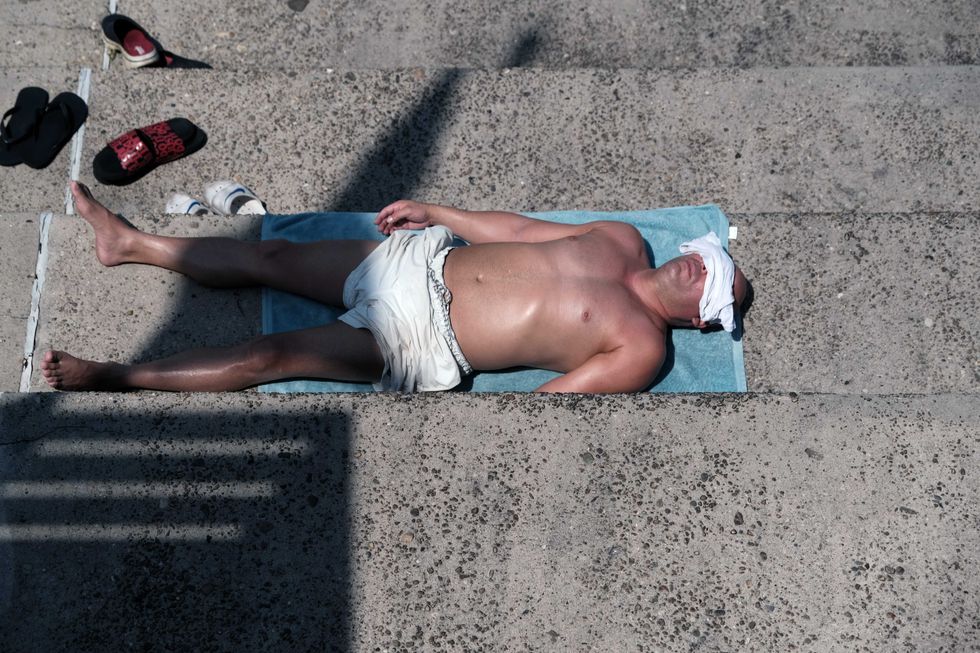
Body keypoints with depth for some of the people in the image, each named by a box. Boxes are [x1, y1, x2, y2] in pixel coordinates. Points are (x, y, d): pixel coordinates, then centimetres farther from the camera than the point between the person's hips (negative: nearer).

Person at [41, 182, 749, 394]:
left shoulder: (641, 351, -10)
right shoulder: (623, 241, 9)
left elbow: (547, 398, -16)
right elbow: (514, 229, 15)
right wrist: (433, 210, 12)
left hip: (423, 342, -6)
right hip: (428, 259, 6)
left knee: (269, 355, -10)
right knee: (270, 255, 5)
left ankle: (113, 376, 4)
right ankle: (129, 242, 22)